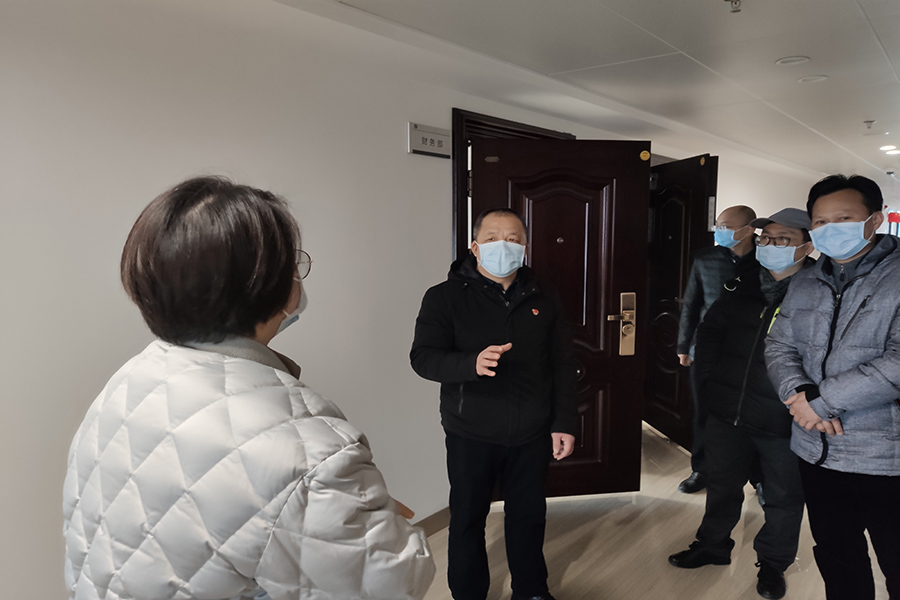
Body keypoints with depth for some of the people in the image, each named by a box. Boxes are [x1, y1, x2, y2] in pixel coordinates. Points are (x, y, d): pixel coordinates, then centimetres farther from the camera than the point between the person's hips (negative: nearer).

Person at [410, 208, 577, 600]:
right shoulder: (445, 297, -7)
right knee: (467, 519, 12)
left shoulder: (543, 299, 4)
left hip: (531, 436, 3)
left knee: (529, 516, 17)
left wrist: (563, 424, 2)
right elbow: (423, 357, -13)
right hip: (471, 435, -2)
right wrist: (472, 364, -32)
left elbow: (562, 365, 6)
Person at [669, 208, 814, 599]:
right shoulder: (742, 287, 3)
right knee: (722, 485, 21)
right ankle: (712, 545, 42)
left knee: (783, 497, 15)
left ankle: (773, 563, 37)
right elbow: (710, 330, 14)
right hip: (727, 412, 5)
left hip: (783, 423, -4)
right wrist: (707, 378, 7)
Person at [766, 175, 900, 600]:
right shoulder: (804, 284, 9)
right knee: (837, 562, 21)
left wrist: (820, 401, -19)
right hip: (817, 453, 5)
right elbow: (779, 346, 6)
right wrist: (798, 394, -14)